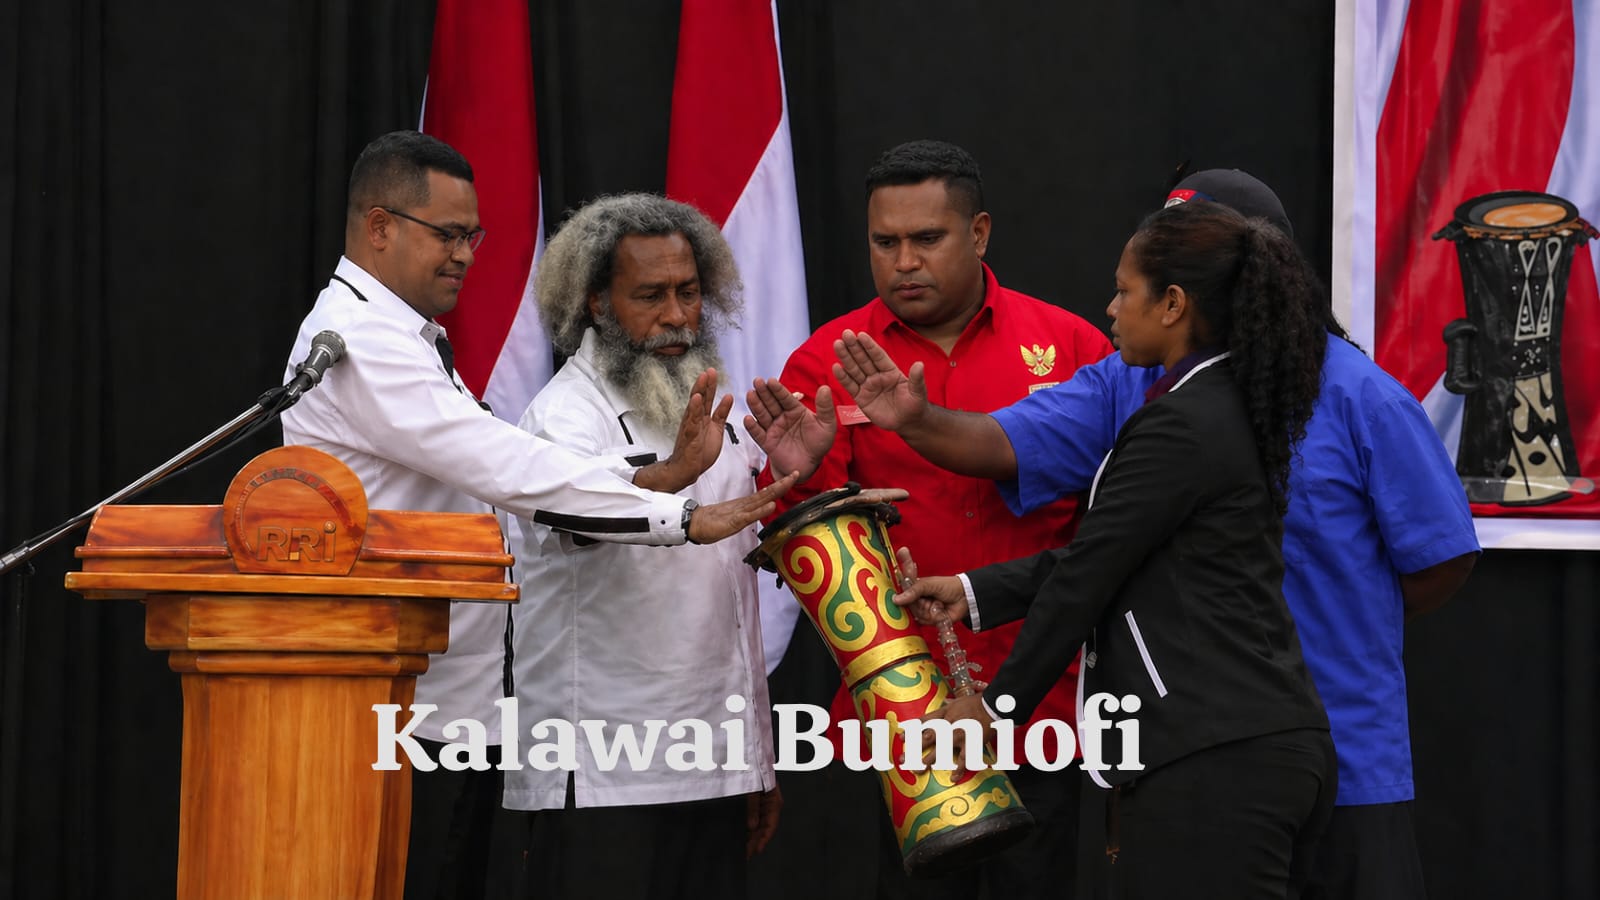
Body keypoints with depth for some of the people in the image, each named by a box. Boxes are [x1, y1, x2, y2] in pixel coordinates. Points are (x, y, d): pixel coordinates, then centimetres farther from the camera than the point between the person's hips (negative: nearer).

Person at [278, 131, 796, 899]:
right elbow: (511, 471, -22)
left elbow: (505, 468, 10)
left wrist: (655, 476, -4)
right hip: (397, 719, -10)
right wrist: (681, 518, -21)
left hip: (458, 709, 10)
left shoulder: (401, 339, 19)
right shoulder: (360, 340, -15)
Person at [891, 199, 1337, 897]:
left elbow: (1087, 576, -10)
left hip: (1214, 760, -10)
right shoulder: (1233, 410, 16)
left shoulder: (1181, 426, -14)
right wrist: (974, 591, 18)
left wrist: (1000, 703, 0)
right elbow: (1095, 553, 19)